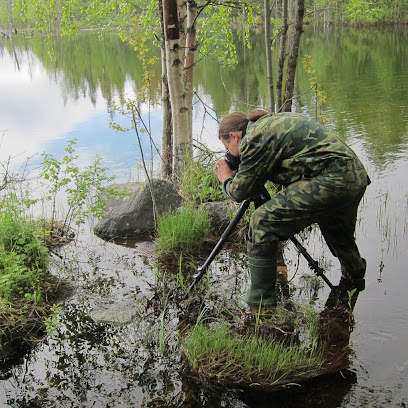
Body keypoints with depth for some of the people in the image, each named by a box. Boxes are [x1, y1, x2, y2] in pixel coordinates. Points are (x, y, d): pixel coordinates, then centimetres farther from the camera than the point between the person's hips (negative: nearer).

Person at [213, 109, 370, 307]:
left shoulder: (254, 137, -4)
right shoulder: (277, 121, 23)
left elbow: (240, 191, 0)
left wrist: (226, 180, 22)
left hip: (331, 181, -10)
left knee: (262, 222, -7)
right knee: (339, 238, 33)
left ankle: (260, 301, 0)